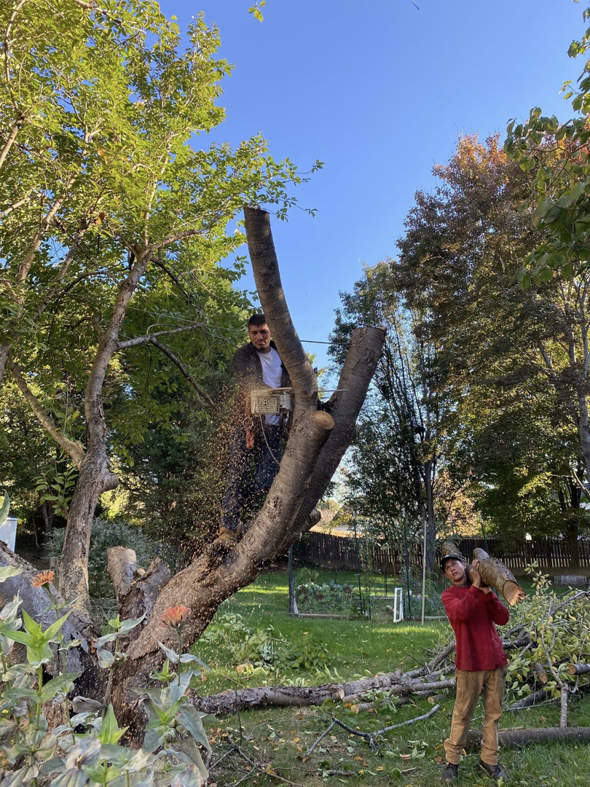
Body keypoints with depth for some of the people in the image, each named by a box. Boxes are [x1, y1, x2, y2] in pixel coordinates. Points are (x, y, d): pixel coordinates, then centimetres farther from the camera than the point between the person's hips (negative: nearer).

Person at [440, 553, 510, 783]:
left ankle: (489, 760, 23)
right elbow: (462, 612, -24)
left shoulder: (485, 589, 11)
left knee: (493, 713, 11)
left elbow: (503, 618, -1)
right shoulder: (449, 594, -3)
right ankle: (452, 761, 15)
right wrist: (475, 585, -19)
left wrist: (487, 592, -12)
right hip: (470, 663, -4)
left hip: (496, 661, 4)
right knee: (462, 714, 3)